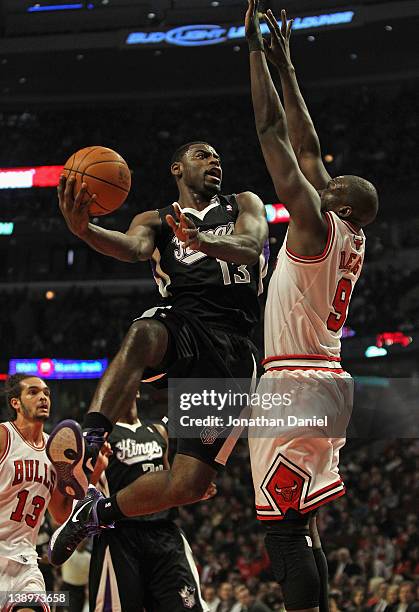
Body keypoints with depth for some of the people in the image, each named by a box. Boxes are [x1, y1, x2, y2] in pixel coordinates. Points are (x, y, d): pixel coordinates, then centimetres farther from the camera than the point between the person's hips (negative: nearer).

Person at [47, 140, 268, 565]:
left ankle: (97, 512, 12)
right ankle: (89, 441, -56)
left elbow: (250, 247, -4)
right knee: (143, 334, -42)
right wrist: (84, 231, -29)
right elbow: (134, 248, -4)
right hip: (180, 322, 0)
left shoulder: (243, 206, 21)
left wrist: (203, 242, -28)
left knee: (188, 486, -11)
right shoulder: (156, 221, 21)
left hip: (231, 348, 0)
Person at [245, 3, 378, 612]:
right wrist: (285, 64, 25)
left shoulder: (317, 226, -9)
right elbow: (307, 148, 21)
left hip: (294, 386, -9)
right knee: (301, 529, 13)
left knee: (284, 528, -12)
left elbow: (272, 131, -9)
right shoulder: (349, 242, 14)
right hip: (325, 382, 9)